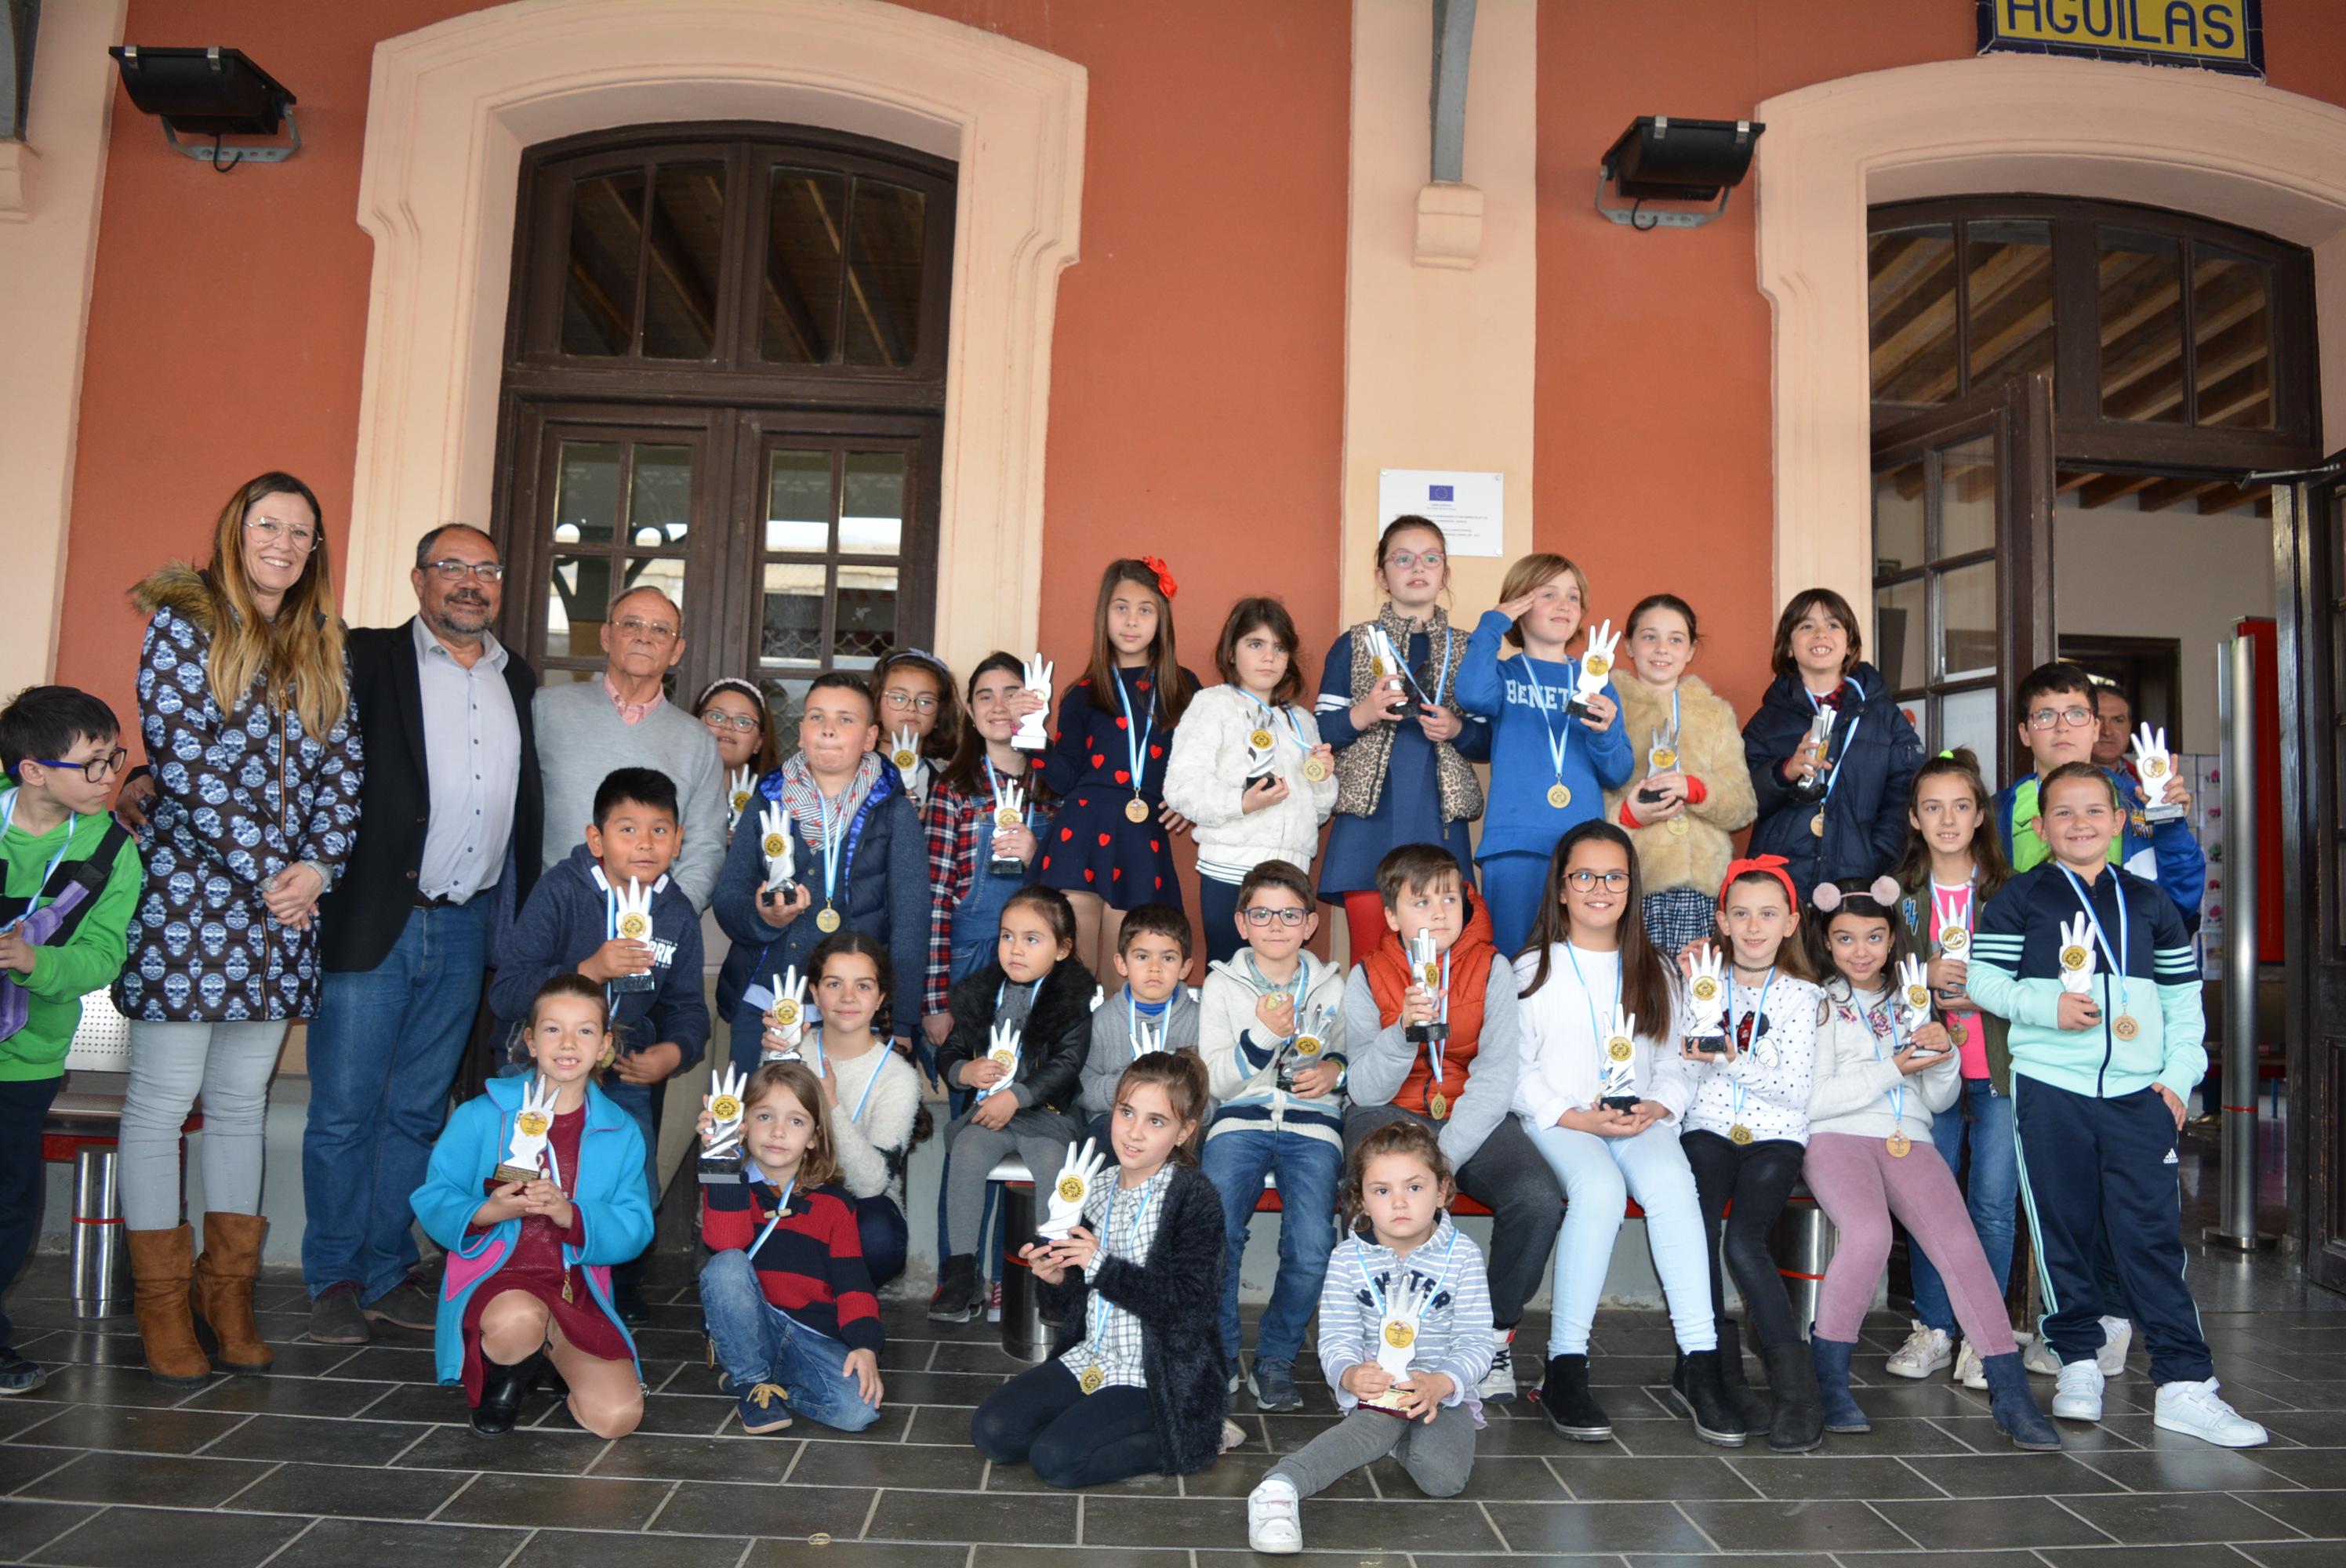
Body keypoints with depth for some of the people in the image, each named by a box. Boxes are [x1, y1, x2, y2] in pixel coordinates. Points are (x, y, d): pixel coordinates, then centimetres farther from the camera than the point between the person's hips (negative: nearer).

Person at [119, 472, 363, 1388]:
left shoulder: (323, 648, 13)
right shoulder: (183, 624, -2)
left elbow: (343, 764, 8)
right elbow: (185, 762, -11)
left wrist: (317, 864, -7)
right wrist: (264, 873, -13)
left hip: (286, 901, 5)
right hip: (189, 892, -5)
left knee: (243, 1100, 11)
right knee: (165, 1097, 2)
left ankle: (229, 1295, 21)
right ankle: (162, 1304, 14)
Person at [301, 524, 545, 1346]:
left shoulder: (519, 681, 13)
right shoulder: (369, 659, -1)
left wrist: (520, 922, 11)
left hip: (466, 929, 4)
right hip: (373, 918, -4)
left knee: (419, 1112, 12)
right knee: (344, 1109, 2)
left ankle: (388, 1275, 22)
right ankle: (335, 1280, 16)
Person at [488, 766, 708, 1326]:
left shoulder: (678, 914, -1)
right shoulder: (560, 890, -14)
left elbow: (686, 1007, 10)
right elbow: (505, 993, -21)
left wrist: (674, 1052, -11)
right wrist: (589, 970, -33)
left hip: (627, 1070, 3)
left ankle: (620, 1292, 31)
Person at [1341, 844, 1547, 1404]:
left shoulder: (1491, 969, -2)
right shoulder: (1367, 978, -2)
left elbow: (1494, 1079, -9)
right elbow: (1366, 1091, -9)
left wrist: (1442, 1160, -22)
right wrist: (1403, 1029, -29)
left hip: (1472, 1118, 1)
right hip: (1391, 1113, -1)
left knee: (1539, 1199, -27)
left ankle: (1497, 1333, -1)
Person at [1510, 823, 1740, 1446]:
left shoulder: (1654, 971, 20)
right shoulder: (1532, 970, 10)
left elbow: (1674, 1061, 15)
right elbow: (1516, 1071, 2)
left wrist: (1656, 1107, -7)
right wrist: (1575, 1116, -14)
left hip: (1642, 1121, 3)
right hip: (1558, 1123, -2)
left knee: (1671, 1182, -32)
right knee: (1599, 1187, -35)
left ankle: (1700, 1361, -31)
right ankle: (1565, 1367, -29)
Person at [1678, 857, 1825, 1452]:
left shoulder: (1804, 996, 9)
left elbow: (1797, 1090, -2)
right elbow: (1682, 1069, 4)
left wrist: (1729, 1056, -11)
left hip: (1775, 1137, -1)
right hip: (1708, 1131, 2)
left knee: (1744, 1241, -26)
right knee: (1695, 1227, -27)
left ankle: (1795, 1385, -18)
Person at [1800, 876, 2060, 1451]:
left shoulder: (1912, 1000, 22)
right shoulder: (1816, 1003, 7)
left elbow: (1940, 1100, 21)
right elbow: (1812, 1099, -4)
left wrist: (1944, 1054, 1)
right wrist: (1894, 1069, -8)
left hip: (1909, 1140, 4)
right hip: (1836, 1137, -4)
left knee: (1960, 1244, -21)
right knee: (1869, 1233, -31)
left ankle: (2010, 1392, -17)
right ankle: (1829, 1378, -16)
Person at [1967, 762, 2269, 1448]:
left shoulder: (2147, 901, 13)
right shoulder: (2023, 896, 4)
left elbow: (2183, 996, 15)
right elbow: (1981, 976, 0)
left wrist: (2180, 1074, 5)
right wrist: (2046, 1007, -15)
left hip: (2139, 1093, 2)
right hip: (2049, 1089, -2)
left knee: (2153, 1235, -1)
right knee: (2063, 1231, 5)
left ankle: (2185, 1383, 4)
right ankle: (2078, 1363, 18)